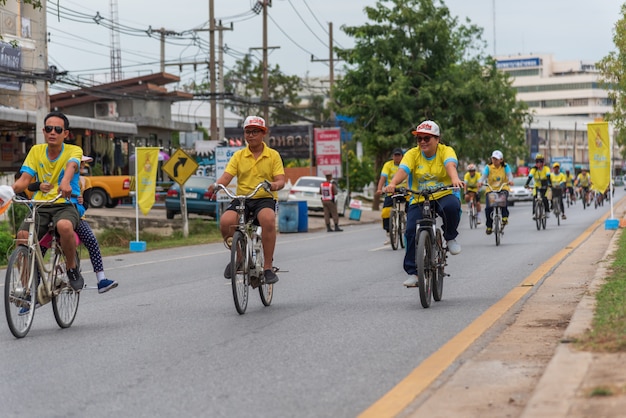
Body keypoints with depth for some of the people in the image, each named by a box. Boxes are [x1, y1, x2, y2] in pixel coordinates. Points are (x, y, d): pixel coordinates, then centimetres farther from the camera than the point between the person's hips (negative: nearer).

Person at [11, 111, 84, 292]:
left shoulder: (73, 151, 0)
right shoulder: (36, 151, 9)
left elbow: (71, 166, -24)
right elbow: (25, 179, -1)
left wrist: (65, 182, -48)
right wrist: (10, 189, -24)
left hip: (66, 204, -3)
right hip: (40, 206, 3)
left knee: (64, 226, -38)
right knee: (22, 236, -25)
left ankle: (72, 270, -13)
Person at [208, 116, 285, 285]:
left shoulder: (273, 155, 6)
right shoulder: (238, 156, 10)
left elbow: (280, 180, -3)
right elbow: (227, 176, 0)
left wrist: (275, 185, -28)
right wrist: (216, 186, -23)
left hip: (265, 199, -2)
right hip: (241, 199, 2)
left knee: (268, 219, -38)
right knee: (225, 221, -29)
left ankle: (268, 267, -26)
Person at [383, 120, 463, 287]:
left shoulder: (446, 151, -3)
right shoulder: (412, 154, 1)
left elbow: (450, 165, -25)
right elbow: (403, 170, -17)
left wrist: (455, 179, -48)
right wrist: (392, 184, -40)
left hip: (443, 196, -2)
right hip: (419, 200, 2)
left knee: (452, 206, -36)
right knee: (412, 230, -18)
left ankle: (451, 237, -6)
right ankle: (412, 272, -7)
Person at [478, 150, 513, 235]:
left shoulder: (505, 166, -1)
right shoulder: (488, 167, -2)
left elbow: (509, 174, -15)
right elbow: (484, 176, -16)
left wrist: (510, 180, -39)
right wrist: (480, 182, -39)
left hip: (503, 188, -1)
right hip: (491, 189, 1)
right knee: (488, 208, -14)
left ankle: (505, 217, -18)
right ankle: (489, 226, 3)